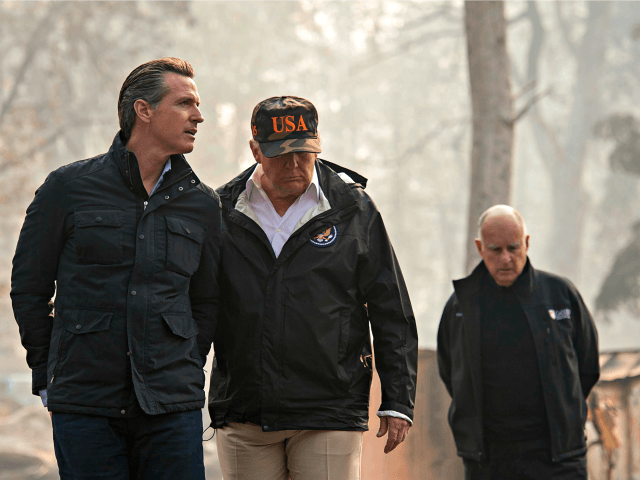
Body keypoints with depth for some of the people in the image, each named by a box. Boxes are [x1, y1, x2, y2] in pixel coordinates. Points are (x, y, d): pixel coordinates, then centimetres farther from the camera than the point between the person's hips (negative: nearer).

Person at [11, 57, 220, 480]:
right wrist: (49, 378, 5)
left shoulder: (201, 204, 10)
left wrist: (186, 375, 10)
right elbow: (28, 287, 8)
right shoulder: (69, 187, 2)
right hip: (84, 410, -2)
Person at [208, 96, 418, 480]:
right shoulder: (223, 211, 6)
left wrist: (397, 403, 2)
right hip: (242, 417, 2)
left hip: (329, 417, -2)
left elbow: (392, 315, 5)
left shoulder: (353, 209, 3)